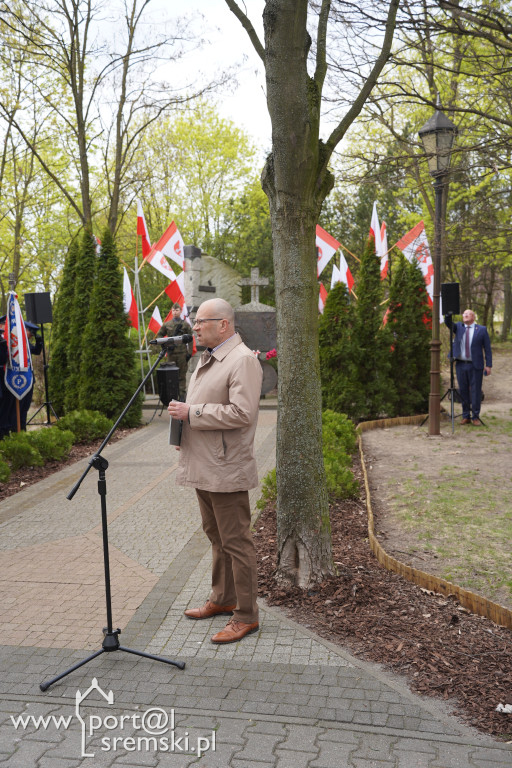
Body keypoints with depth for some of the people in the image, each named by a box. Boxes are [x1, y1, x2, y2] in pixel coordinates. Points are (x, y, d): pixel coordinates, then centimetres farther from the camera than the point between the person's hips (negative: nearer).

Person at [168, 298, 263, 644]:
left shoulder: (243, 360, -15)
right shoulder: (208, 359, 17)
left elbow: (241, 413, -25)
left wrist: (191, 413, -20)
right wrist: (184, 433, 12)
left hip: (226, 470, -10)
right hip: (204, 467, 10)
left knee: (236, 542, -2)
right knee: (217, 537, 20)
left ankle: (246, 616, 10)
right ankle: (223, 599, 35)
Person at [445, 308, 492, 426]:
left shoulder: (482, 330, 2)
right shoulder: (458, 327, 10)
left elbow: (487, 348, 0)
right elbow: (448, 323, -9)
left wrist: (488, 365, -6)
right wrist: (448, 314, -29)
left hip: (475, 366, -3)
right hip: (461, 365, 3)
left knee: (476, 391, -1)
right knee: (463, 391, 7)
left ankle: (475, 417, 8)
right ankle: (466, 417, 16)